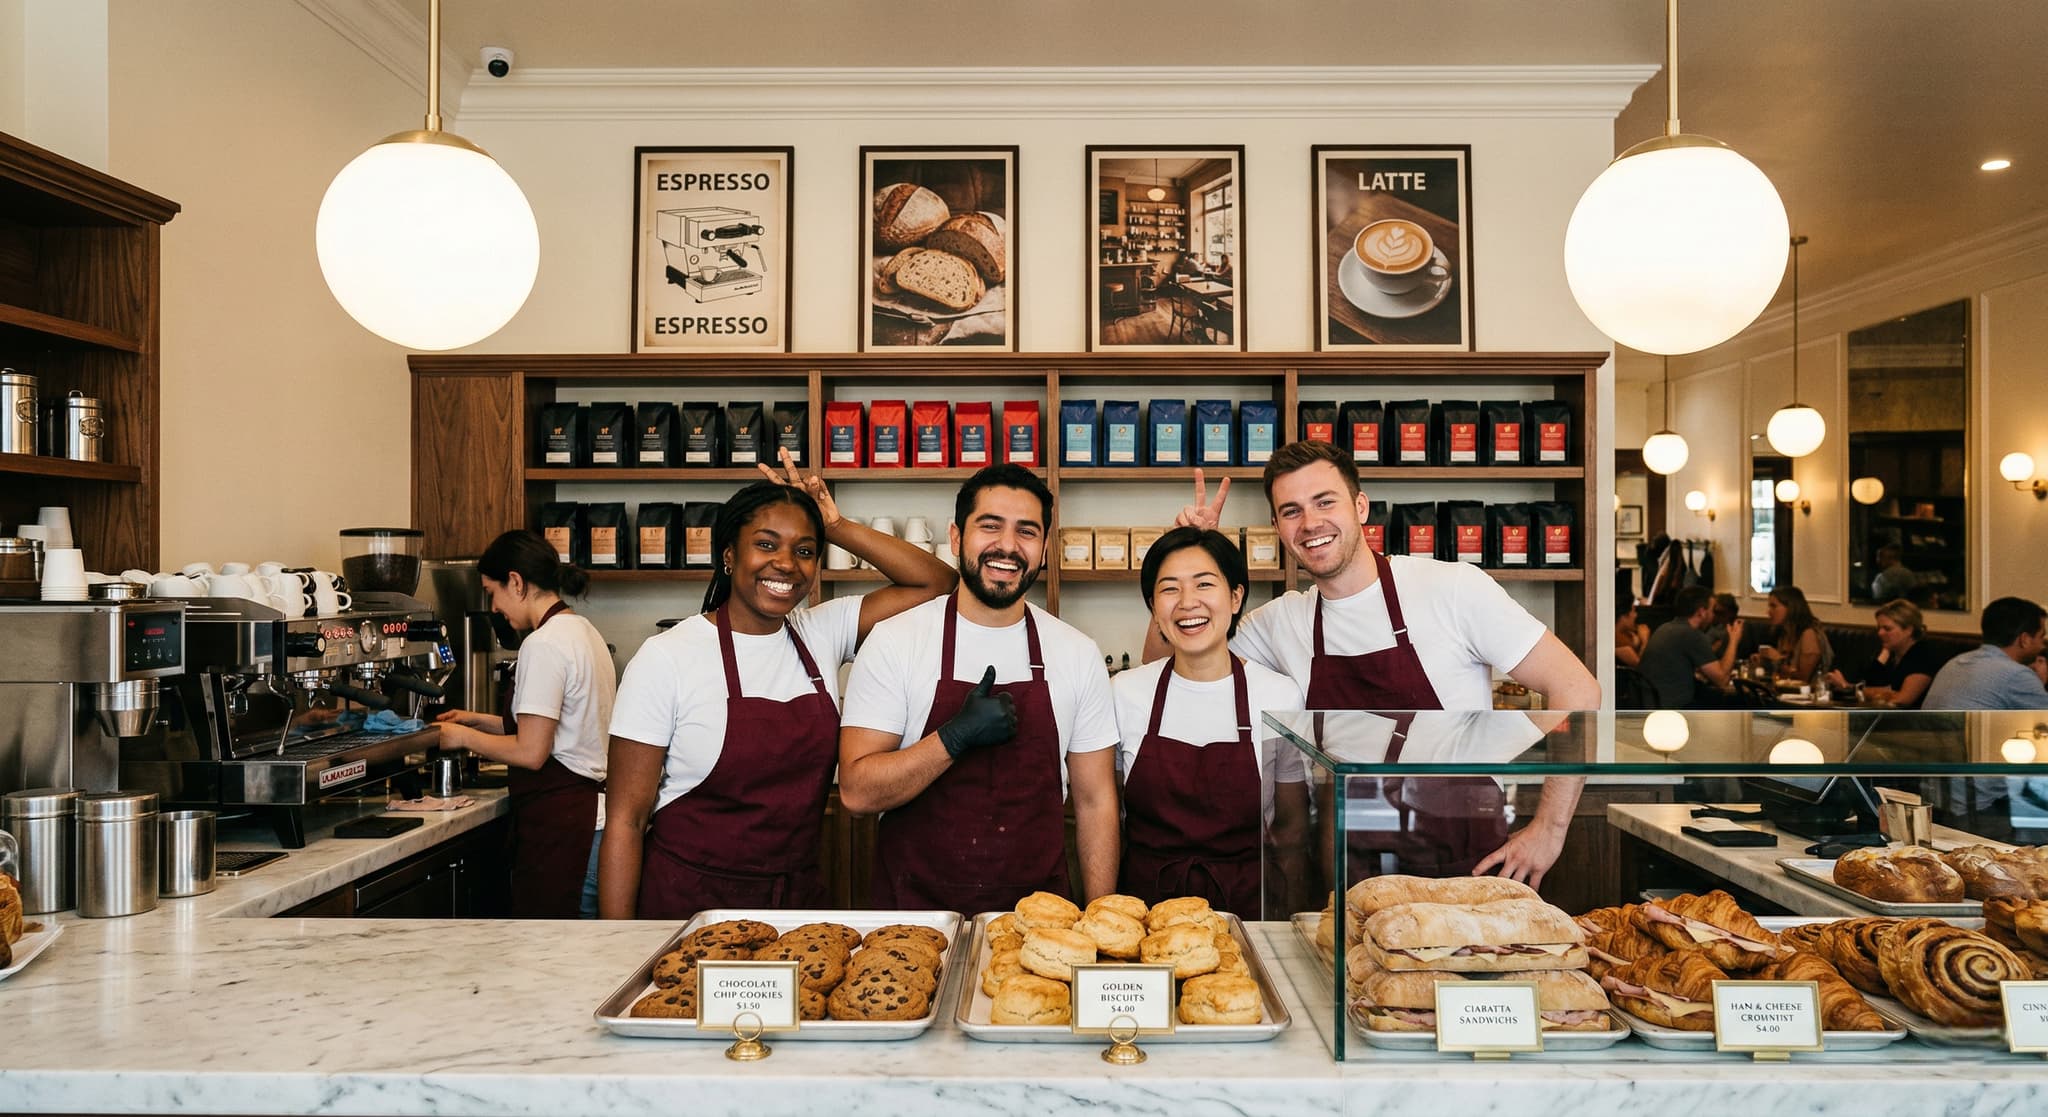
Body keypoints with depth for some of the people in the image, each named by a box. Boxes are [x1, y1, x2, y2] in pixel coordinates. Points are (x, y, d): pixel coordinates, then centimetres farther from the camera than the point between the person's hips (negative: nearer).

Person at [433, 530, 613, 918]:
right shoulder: (583, 631, 14)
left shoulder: (544, 644, -15)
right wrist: (479, 720, 21)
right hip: (592, 815, 10)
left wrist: (464, 737, -2)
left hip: (562, 827, -10)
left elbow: (530, 752, -17)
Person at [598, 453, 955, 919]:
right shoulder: (666, 659, -12)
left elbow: (936, 583, -2)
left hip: (800, 896, 4)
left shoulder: (823, 634, 0)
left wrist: (840, 528, -8)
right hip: (687, 902, -4)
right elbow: (626, 819, -11)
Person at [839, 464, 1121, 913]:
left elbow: (1095, 800, 4)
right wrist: (956, 737, -23)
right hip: (916, 911, -2)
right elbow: (856, 792, -12)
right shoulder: (895, 642, -8)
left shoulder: (1078, 654, 0)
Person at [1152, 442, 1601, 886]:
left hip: (1468, 868, -3)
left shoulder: (1453, 587, -8)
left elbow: (1577, 689, -5)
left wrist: (1547, 831, -8)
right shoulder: (1279, 622, 5)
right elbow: (1163, 661, 14)